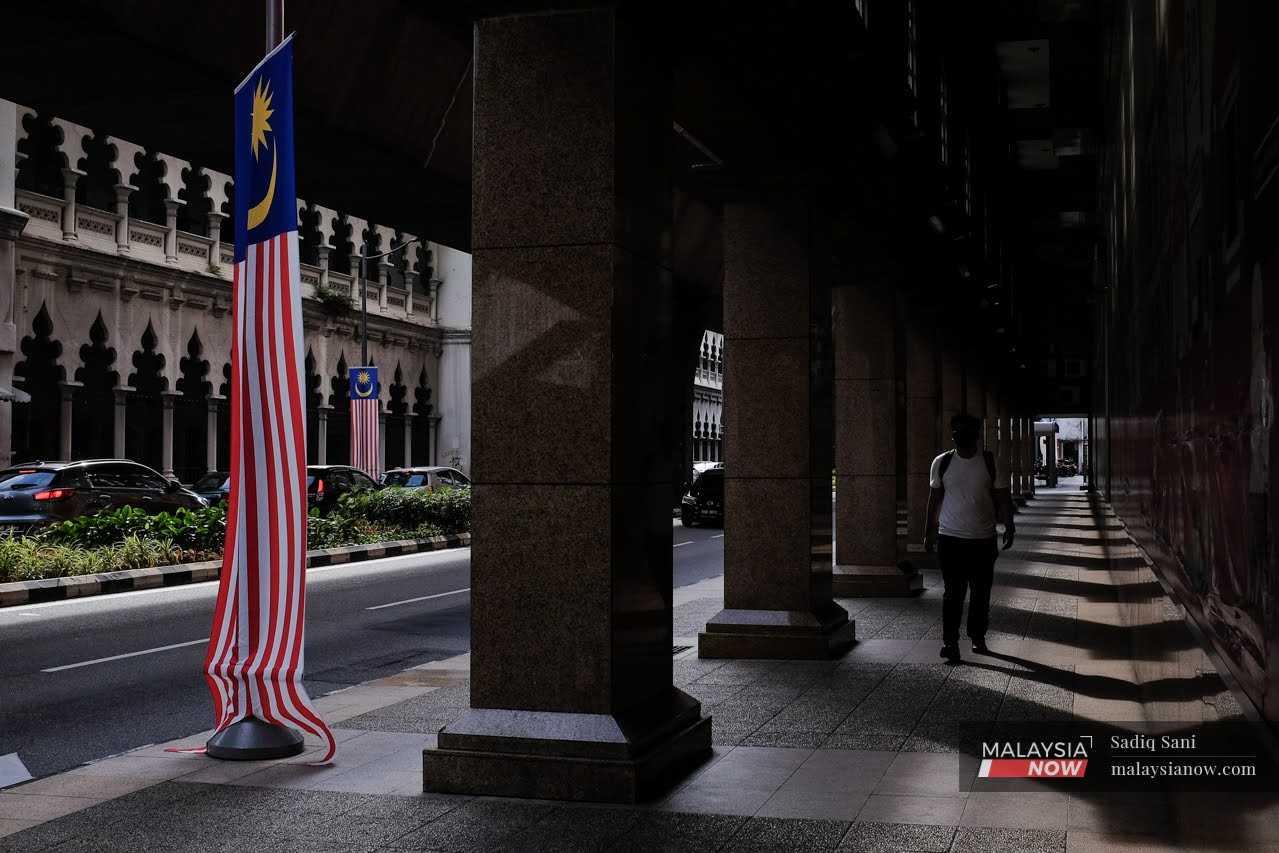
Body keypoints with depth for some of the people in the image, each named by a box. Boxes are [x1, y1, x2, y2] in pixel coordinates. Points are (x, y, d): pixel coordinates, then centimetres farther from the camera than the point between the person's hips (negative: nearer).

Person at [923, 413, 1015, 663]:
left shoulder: (991, 462, 1)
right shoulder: (942, 463, 3)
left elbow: (1002, 498, 3)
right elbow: (935, 500, 9)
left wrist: (1009, 526, -7)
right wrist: (929, 532, 8)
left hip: (983, 539, 1)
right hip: (950, 538, -1)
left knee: (981, 592, 9)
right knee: (953, 592, -6)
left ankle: (978, 638, 22)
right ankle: (949, 641, -6)